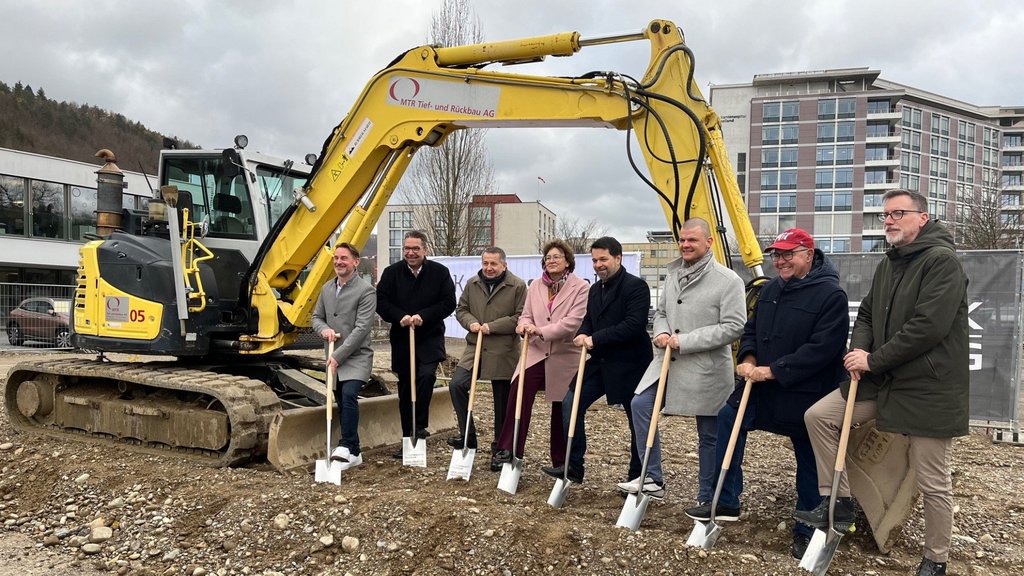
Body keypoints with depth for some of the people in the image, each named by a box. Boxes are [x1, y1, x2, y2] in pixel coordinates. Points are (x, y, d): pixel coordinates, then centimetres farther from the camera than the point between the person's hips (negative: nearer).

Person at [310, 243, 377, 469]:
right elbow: (316, 317, 19)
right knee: (342, 405, 10)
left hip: (357, 357, -7)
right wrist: (324, 329, -7)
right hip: (334, 358, 7)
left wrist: (339, 355, -20)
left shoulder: (366, 291, -11)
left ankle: (346, 446, -20)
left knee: (349, 396, -25)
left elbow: (362, 328, -17)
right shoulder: (326, 289, 11)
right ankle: (353, 453, 19)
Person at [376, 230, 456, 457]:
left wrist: (423, 316, -17)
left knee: (426, 375, -26)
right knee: (405, 389, 8)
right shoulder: (391, 273, 3)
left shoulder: (440, 272, -1)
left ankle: (419, 427, -10)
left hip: (430, 338, -2)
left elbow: (449, 303, -5)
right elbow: (381, 302, -2)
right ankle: (408, 439, 19)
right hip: (401, 339, 2)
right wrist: (400, 317, -19)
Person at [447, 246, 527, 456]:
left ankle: (500, 446, 22)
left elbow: (521, 317, -12)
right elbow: (461, 309, 14)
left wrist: (492, 326, -17)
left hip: (503, 352, -3)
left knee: (503, 401, 7)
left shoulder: (517, 286, -8)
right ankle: (467, 434, 2)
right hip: (475, 348, 4)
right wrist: (471, 322, -8)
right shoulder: (472, 284, 7)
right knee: (456, 385, -12)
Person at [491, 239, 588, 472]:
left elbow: (573, 321, -17)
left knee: (562, 409, 8)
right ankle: (507, 450, -13)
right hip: (535, 351, 3)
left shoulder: (580, 287, -7)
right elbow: (526, 314, 11)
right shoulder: (535, 286, 10)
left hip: (565, 356, -3)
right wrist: (524, 325, -14)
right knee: (518, 390, -20)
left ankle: (561, 461, 24)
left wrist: (541, 331, -23)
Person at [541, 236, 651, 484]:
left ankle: (638, 477, 21)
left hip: (629, 364, -8)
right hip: (600, 362, 8)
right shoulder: (595, 289, 13)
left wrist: (595, 339, -23)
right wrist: (583, 335, -7)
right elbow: (589, 320, 18)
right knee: (571, 403, -1)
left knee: (638, 420, 6)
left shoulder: (636, 286, -14)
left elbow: (634, 325, -23)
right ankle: (574, 467, 6)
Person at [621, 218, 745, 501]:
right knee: (641, 404, -7)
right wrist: (661, 332, -4)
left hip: (707, 368, -6)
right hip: (668, 360, 6)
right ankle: (652, 479, 4)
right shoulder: (672, 275, 10)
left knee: (709, 435, 6)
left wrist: (686, 341, -19)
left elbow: (733, 327, -17)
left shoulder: (728, 280, -12)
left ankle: (707, 499, 21)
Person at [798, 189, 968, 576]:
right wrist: (858, 349, -5)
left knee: (933, 483, 3)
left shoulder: (942, 261, -14)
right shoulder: (887, 265, 13)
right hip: (884, 381, 8)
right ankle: (837, 500, 10)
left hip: (929, 389, -8)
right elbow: (866, 314, 17)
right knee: (818, 416, -2)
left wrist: (873, 360, -18)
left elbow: (928, 326, -24)